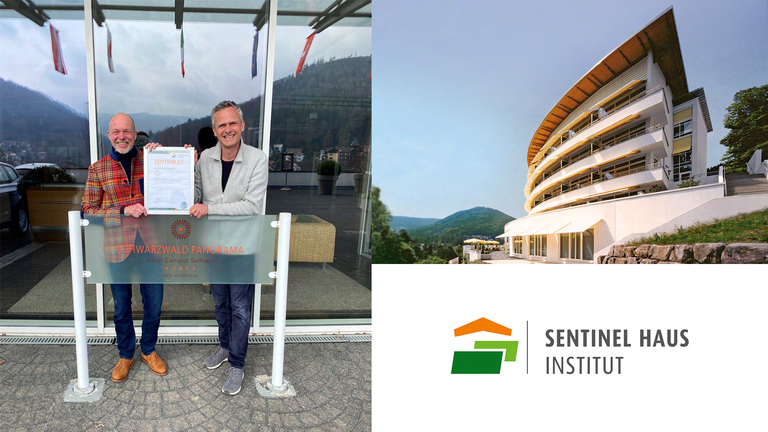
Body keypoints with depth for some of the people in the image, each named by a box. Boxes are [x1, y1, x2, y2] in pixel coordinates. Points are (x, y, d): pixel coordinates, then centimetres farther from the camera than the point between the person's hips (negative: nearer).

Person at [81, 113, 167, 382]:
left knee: (154, 304, 10)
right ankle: (126, 355, 34)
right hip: (118, 247, -1)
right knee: (122, 308, 13)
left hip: (150, 244, 1)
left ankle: (148, 350, 34)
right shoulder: (97, 169, 0)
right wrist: (124, 211, -18)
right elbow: (87, 211, -3)